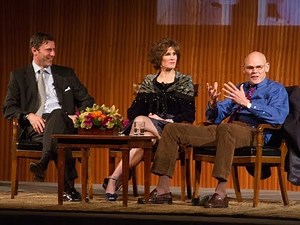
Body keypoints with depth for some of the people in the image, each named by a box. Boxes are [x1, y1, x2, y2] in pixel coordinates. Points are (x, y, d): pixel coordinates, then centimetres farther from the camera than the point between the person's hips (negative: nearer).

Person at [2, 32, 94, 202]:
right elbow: (9, 108, 9)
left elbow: (87, 101, 19)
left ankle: (43, 162, -57)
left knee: (57, 113, -40)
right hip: (35, 127, -1)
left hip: (63, 124, 1)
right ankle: (69, 187, -52)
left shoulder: (66, 74, 23)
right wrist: (29, 115, -13)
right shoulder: (19, 76, 17)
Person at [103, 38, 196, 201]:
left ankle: (114, 180, -39)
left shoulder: (185, 82, 10)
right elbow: (133, 111, 11)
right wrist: (150, 118, -8)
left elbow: (189, 115, 1)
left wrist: (170, 121, -13)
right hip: (148, 129, 2)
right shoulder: (149, 82, 18)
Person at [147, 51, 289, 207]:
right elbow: (215, 118, 22)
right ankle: (163, 191, -8)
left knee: (225, 128, -43)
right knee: (172, 129, -4)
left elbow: (278, 117, -12)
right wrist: (213, 103, -1)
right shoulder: (238, 89, 29)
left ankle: (220, 194, -43)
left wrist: (247, 103, -19)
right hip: (222, 130, 7)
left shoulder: (276, 89, 10)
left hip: (252, 132, -7)